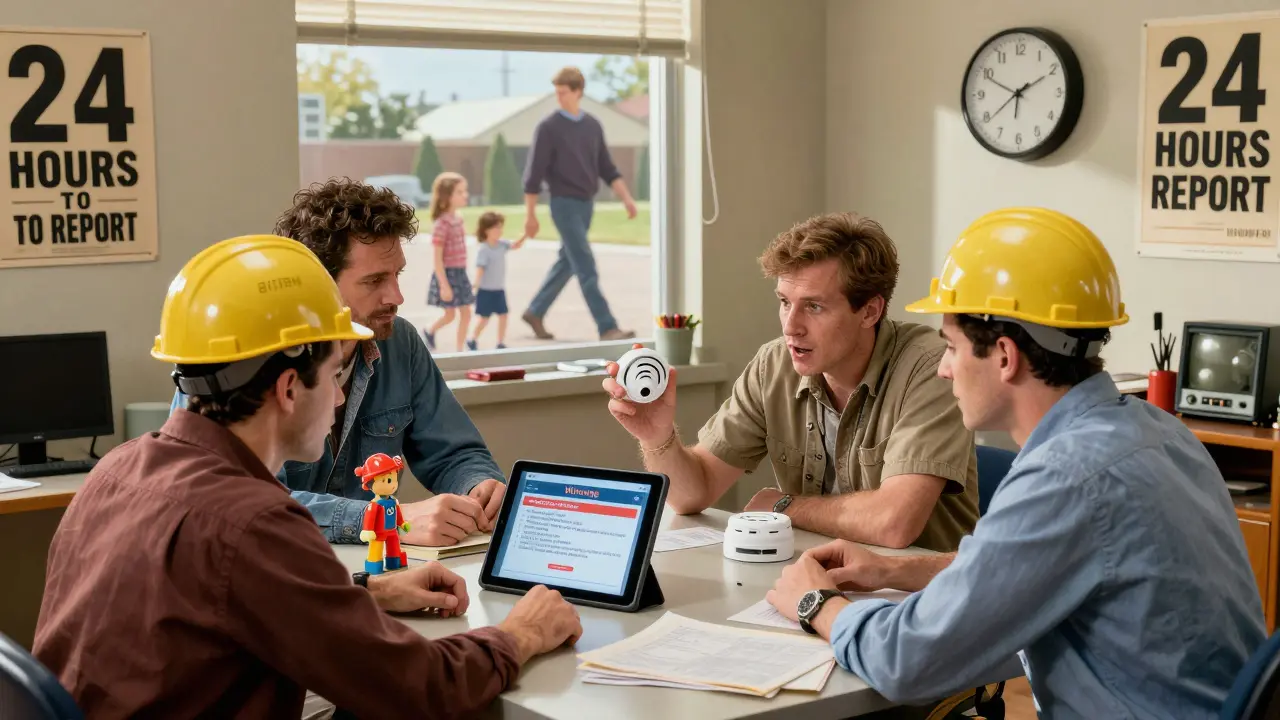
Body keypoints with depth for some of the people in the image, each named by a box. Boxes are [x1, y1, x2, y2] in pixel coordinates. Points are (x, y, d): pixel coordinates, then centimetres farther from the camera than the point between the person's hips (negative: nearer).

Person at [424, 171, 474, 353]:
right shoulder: (442, 224, -19)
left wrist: (462, 275, 18)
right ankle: (430, 332, 33)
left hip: (461, 274, 7)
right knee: (450, 314, 5)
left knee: (466, 314, 7)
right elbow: (438, 258, -19)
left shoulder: (458, 219, 6)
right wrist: (444, 285, -20)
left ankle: (460, 351, 16)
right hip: (447, 274, -7)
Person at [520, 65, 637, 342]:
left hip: (587, 204, 6)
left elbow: (607, 169, 11)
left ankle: (535, 312, 29)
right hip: (564, 204, -6)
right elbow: (534, 174, -7)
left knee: (567, 263, 14)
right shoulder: (548, 127, -8)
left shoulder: (593, 126, 7)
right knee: (586, 268, -9)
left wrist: (626, 198, 0)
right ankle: (607, 327, -10)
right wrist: (530, 215, -9)